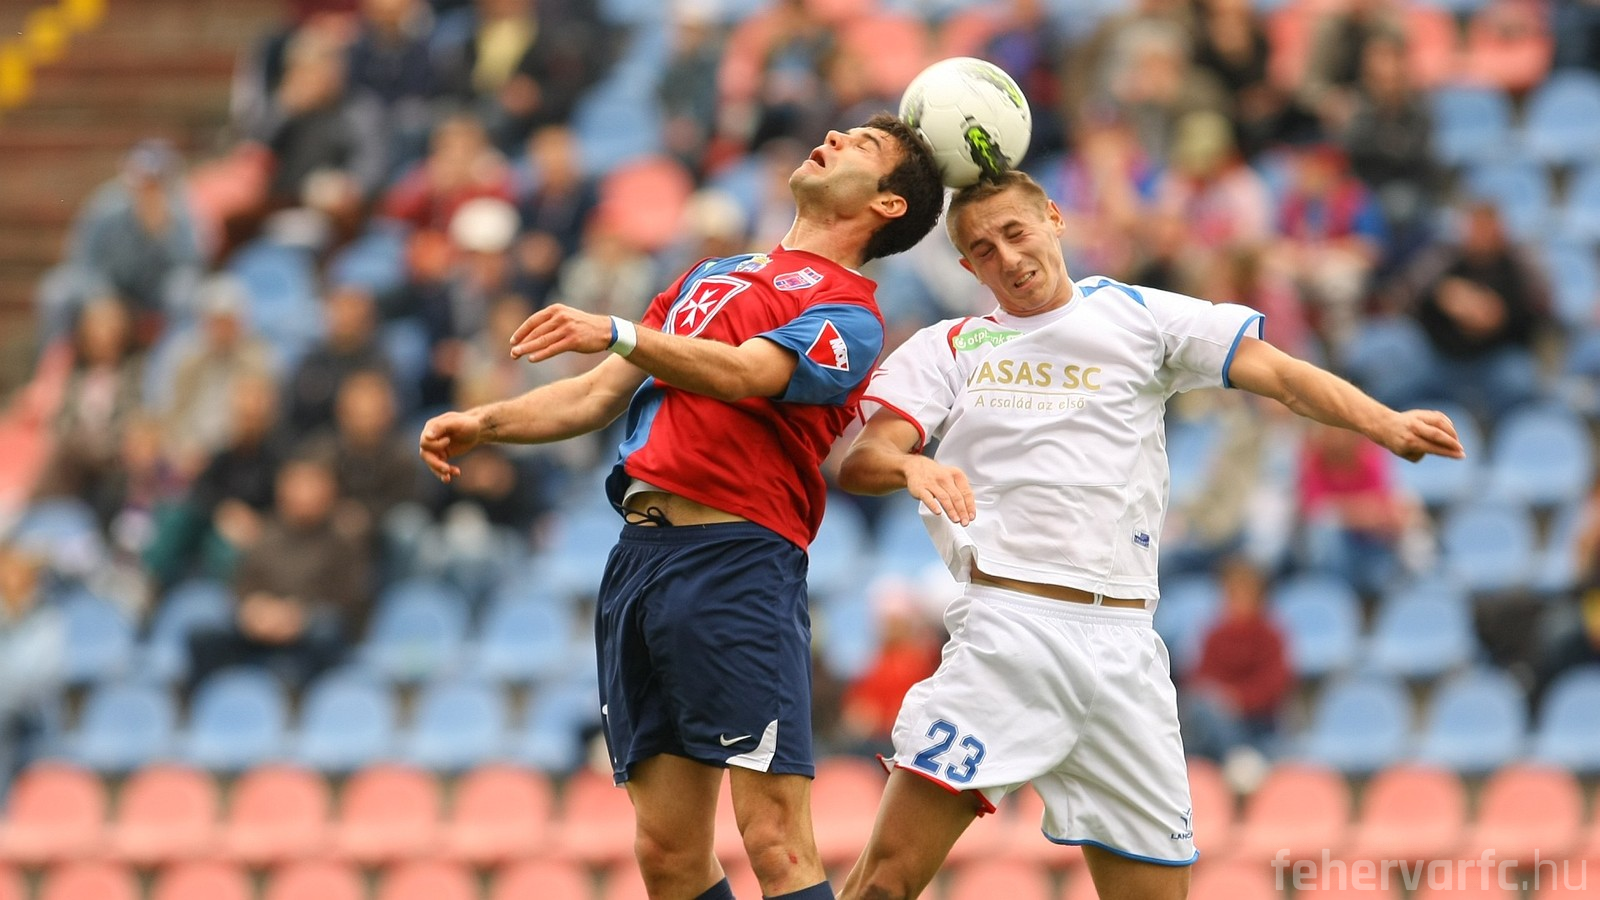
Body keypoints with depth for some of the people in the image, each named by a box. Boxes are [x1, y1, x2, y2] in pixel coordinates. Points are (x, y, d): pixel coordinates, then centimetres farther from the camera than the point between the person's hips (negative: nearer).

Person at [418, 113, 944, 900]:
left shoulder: (849, 315, 2)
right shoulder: (712, 276, 26)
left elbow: (743, 373, -17)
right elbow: (602, 395, 29)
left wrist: (617, 333, -28)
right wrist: (483, 423, 15)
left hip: (738, 562, -7)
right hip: (640, 560, 7)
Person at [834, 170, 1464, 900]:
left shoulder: (1139, 316, 14)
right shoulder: (947, 348, 15)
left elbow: (1280, 373, 3)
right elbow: (859, 461, 2)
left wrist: (1384, 424, -14)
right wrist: (908, 464, -22)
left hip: (1122, 642, 1)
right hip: (1006, 630, -1)